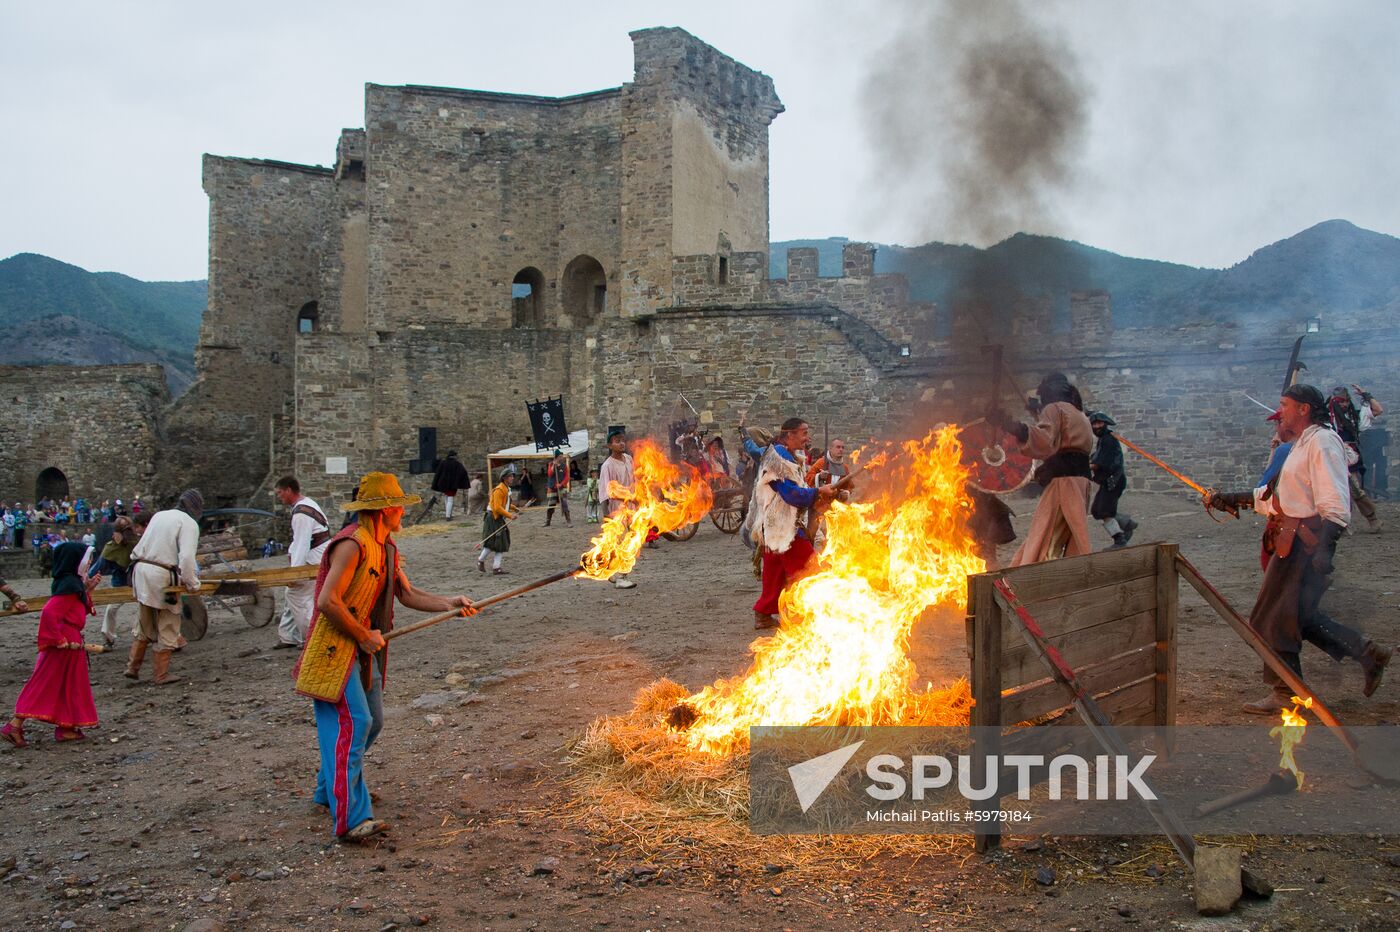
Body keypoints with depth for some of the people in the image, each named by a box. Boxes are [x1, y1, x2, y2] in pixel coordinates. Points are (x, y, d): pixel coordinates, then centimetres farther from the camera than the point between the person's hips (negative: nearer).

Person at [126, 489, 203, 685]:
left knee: (145, 624, 22)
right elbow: (186, 557, -17)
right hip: (161, 575, -7)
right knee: (167, 627, 6)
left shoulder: (159, 515, 16)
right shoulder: (189, 523, -6)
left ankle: (133, 667, 22)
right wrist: (192, 584, -9)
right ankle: (162, 675, 11)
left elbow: (143, 546, 20)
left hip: (140, 569, 7)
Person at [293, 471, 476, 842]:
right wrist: (365, 636, -16)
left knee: (371, 722, 16)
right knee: (352, 723, -16)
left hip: (365, 652, 10)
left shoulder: (386, 548, 12)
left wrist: (448, 603, -1)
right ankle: (351, 818, -16)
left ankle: (330, 791, 34)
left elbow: (407, 594, 13)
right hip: (335, 649, -10)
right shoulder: (352, 544, -20)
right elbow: (328, 602, -26)